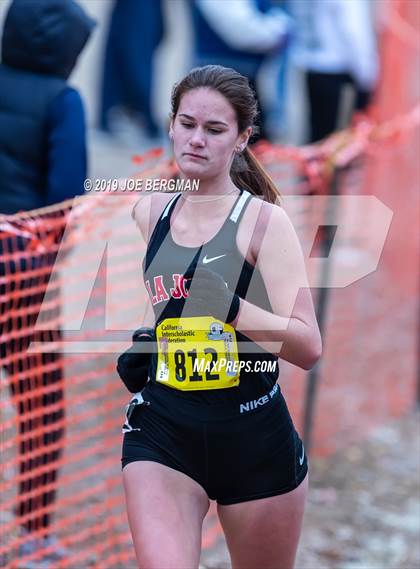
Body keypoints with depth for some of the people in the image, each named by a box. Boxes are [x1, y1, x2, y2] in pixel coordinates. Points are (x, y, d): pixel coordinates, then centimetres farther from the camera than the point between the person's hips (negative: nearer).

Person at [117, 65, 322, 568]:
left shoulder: (264, 220, -9)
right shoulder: (150, 213, 5)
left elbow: (307, 347, -17)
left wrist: (228, 306, -27)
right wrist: (144, 338, 11)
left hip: (254, 437, -3)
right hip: (162, 432, 3)